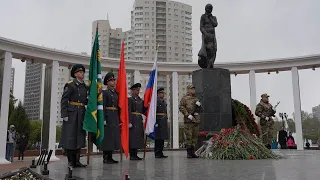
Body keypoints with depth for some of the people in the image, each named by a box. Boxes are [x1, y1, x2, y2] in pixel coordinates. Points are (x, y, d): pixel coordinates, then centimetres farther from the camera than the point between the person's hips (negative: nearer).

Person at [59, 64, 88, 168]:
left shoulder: (85, 87, 14)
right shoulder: (70, 85, -4)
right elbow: (64, 100, -9)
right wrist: (64, 115, -15)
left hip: (81, 114, 6)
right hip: (71, 113, -6)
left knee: (79, 137, 7)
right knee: (70, 137, -2)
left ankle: (77, 161, 14)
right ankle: (71, 161, 6)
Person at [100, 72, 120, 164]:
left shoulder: (116, 93, 17)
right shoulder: (105, 92, -4)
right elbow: (103, 107, -11)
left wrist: (119, 119, 14)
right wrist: (104, 119, -19)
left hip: (115, 118, 7)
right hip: (108, 117, -7)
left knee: (114, 136, 8)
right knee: (107, 136, -5)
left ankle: (110, 157, 16)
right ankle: (105, 158, 2)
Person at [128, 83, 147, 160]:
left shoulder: (140, 100, 17)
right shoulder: (130, 99, -4)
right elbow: (129, 111, -12)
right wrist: (129, 122, -19)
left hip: (139, 120, 8)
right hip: (133, 120, -8)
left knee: (138, 136, 8)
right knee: (132, 136, -7)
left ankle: (135, 154, 15)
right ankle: (132, 155, -2)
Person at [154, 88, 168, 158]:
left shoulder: (164, 102, 18)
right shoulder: (156, 101, -8)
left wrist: (166, 120, 17)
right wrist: (156, 122, -19)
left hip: (164, 122, 8)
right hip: (158, 121, -8)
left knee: (162, 138, 10)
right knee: (158, 138, -5)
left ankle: (160, 153, 16)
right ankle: (157, 153, 1)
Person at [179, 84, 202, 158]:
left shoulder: (196, 99, 21)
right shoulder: (184, 98, 2)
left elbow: (200, 110, 21)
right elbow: (181, 107, -9)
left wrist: (199, 105, -1)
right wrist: (188, 115, -17)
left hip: (196, 120, 6)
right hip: (189, 120, -6)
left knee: (195, 136, 6)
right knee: (189, 136, -6)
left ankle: (192, 152, 14)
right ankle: (189, 153, 1)